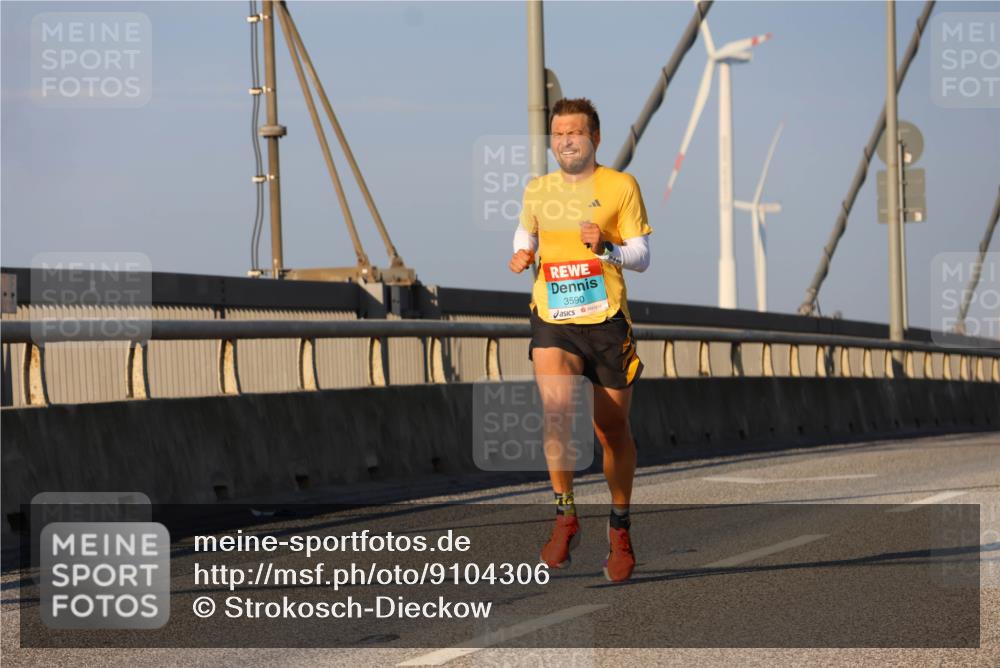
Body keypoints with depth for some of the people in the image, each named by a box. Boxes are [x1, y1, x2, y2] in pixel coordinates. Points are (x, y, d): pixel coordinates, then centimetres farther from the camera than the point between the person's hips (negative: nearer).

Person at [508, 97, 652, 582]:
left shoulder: (621, 187, 1)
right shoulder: (537, 191, 10)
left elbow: (642, 256, 1)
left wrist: (606, 248, -18)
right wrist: (520, 256, 7)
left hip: (606, 322, -1)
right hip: (552, 322, 1)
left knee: (612, 429, 6)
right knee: (556, 408, -22)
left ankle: (619, 526, 26)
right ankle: (565, 516, -11)